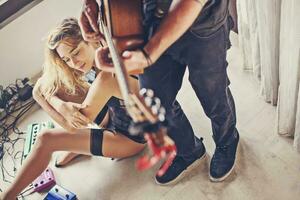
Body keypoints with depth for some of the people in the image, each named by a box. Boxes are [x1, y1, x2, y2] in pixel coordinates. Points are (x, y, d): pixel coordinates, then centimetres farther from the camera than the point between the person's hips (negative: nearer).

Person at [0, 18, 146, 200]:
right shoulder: (94, 59, -10)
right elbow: (42, 87, -11)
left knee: (46, 140, -16)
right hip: (113, 118, 8)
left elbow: (74, 126, -28)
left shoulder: (109, 74, -34)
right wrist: (63, 105, -32)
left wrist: (42, 91, -23)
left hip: (131, 137, -8)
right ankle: (74, 147, 8)